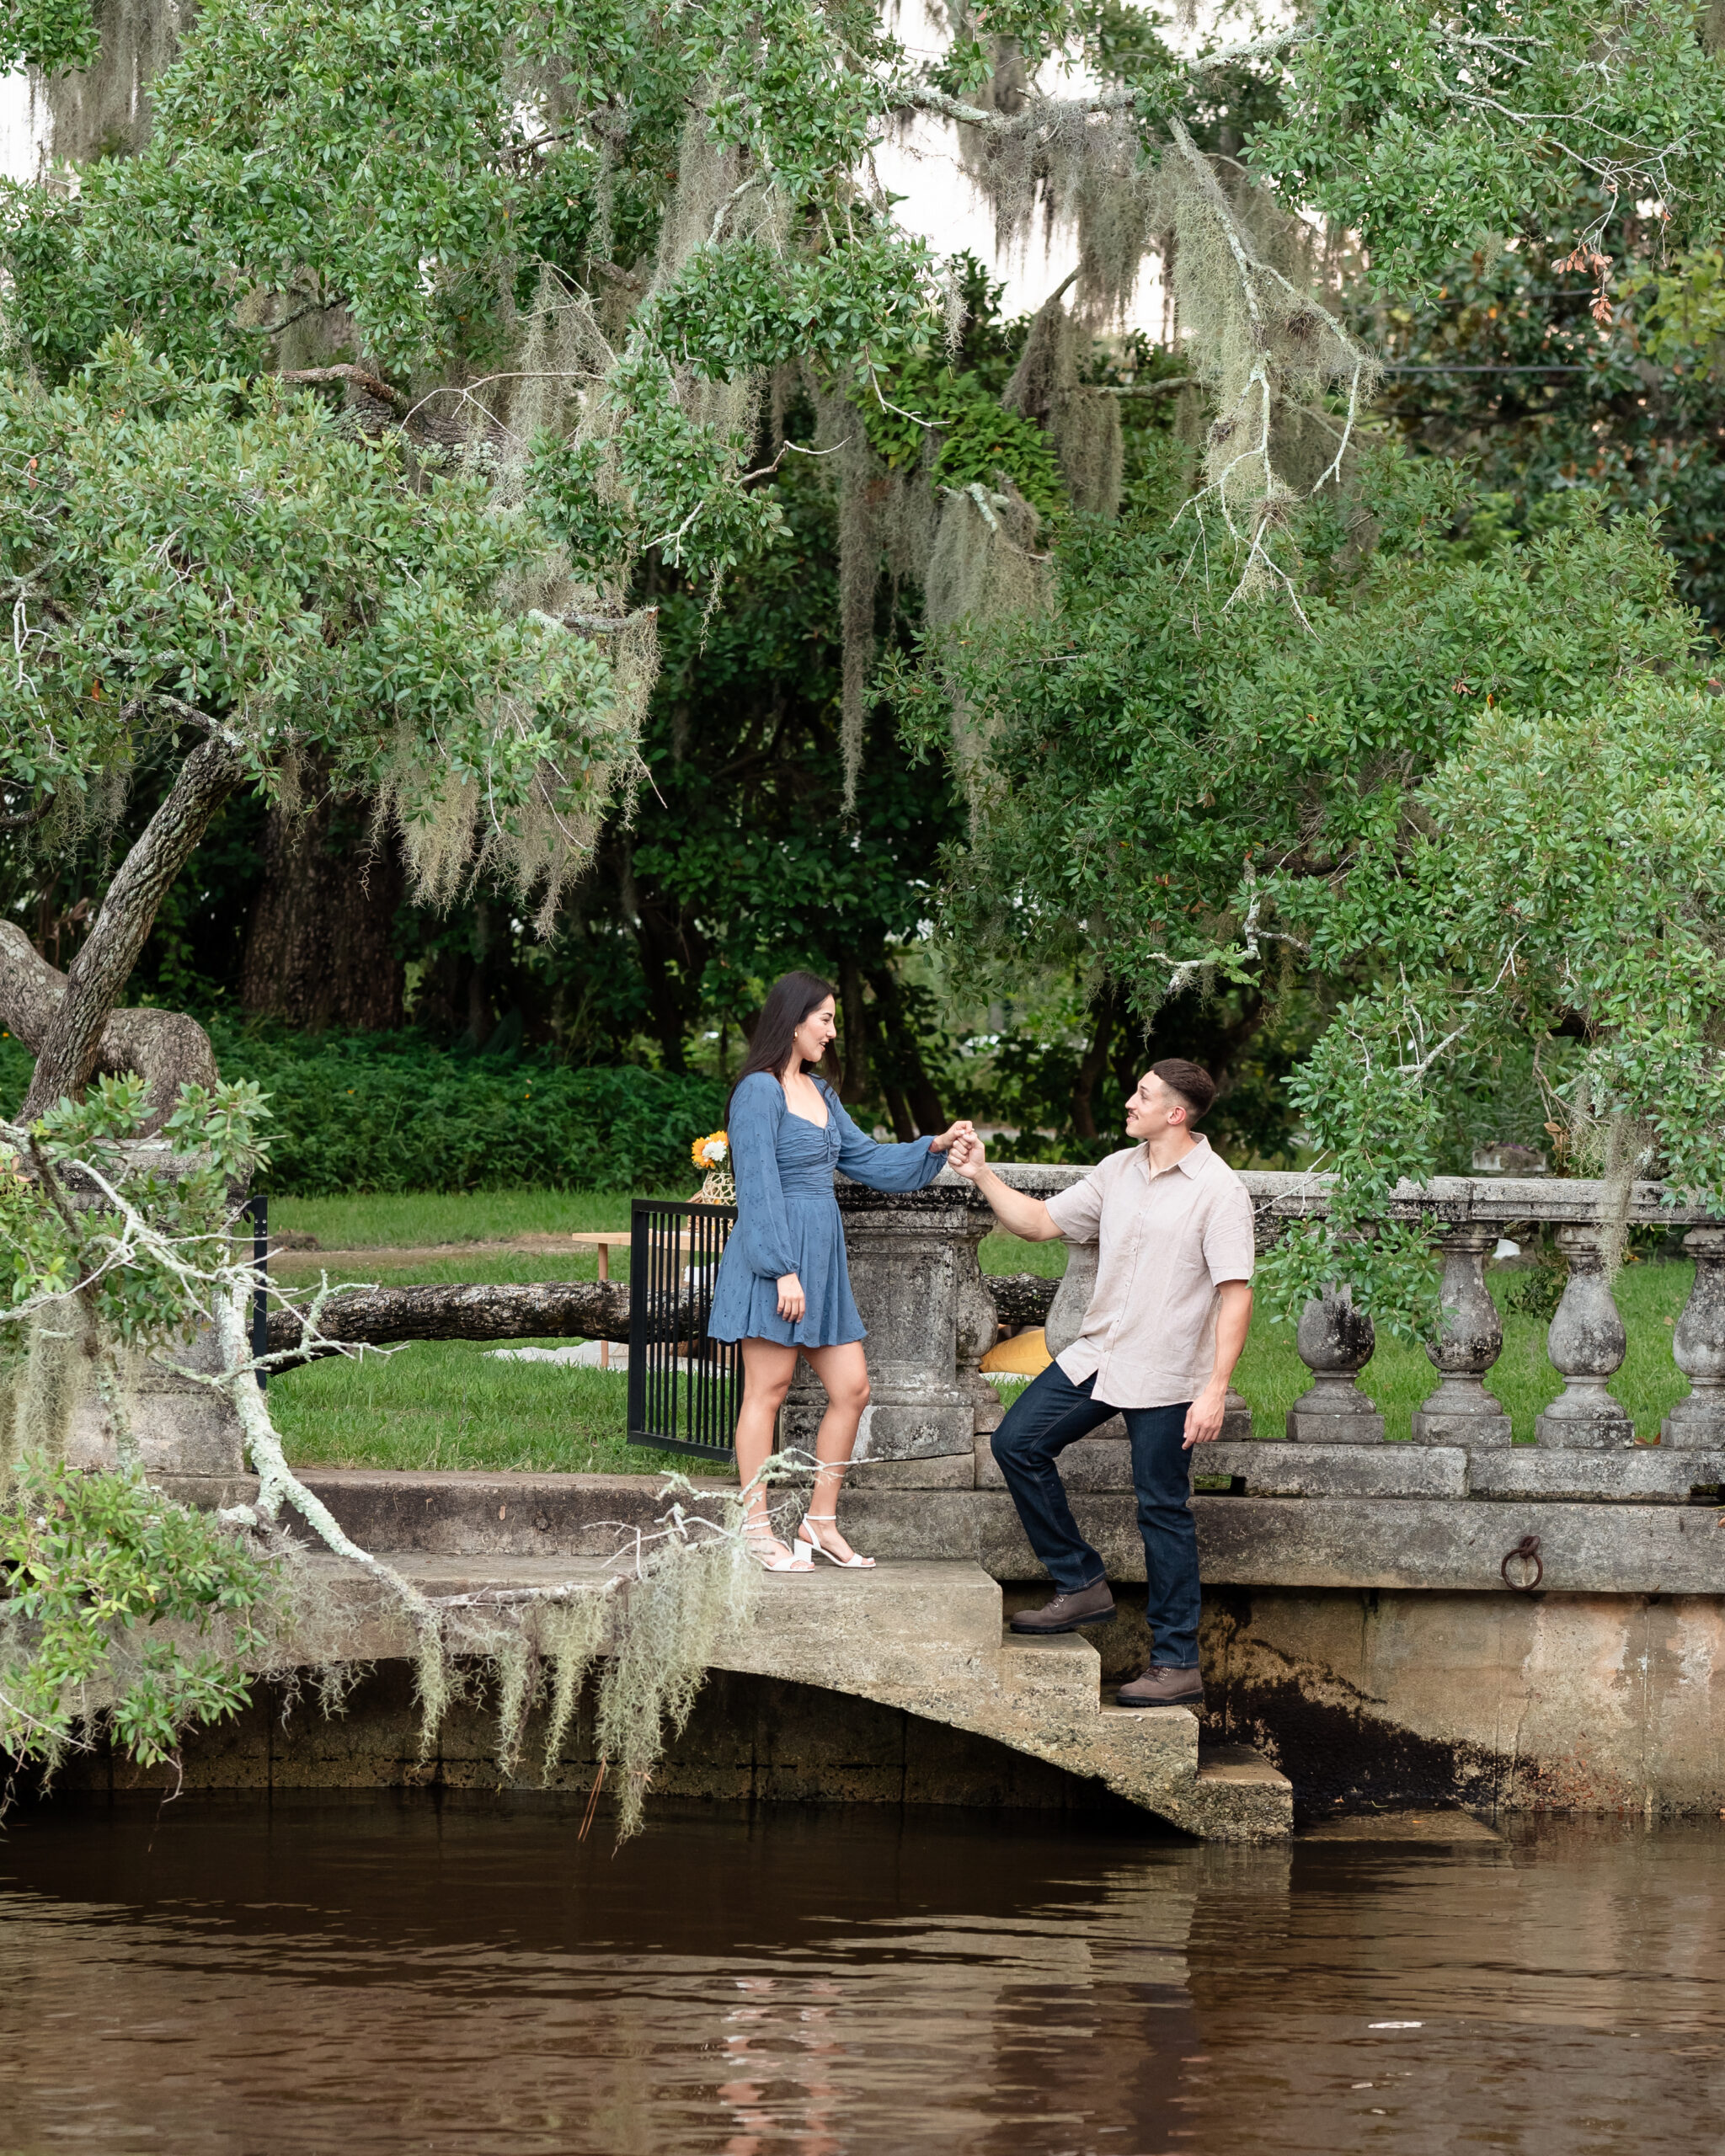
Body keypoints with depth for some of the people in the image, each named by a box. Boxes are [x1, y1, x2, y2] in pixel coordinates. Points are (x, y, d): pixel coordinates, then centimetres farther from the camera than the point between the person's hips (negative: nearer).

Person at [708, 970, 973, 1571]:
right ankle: (756, 1529, 0)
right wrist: (784, 1269, -19)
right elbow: (759, 1187, -15)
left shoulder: (820, 1094, 18)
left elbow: (866, 1161, 24)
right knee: (768, 1390, -4)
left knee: (851, 1390, 6)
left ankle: (821, 1521, 14)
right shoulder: (760, 1092, -10)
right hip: (775, 1256, -9)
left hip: (821, 1260, 9)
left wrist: (934, 1147, 12)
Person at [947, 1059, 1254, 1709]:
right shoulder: (1118, 1172, 9)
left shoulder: (1218, 1191, -14)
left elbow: (1235, 1295, -17)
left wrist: (1215, 1391, -23)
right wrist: (982, 1176, 4)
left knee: (1163, 1513, -3)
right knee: (1018, 1442, 3)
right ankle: (1082, 1586, 14)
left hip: (1165, 1375, -7)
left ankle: (1177, 1665, 4)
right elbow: (1040, 1222, 17)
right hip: (1098, 1356, 7)